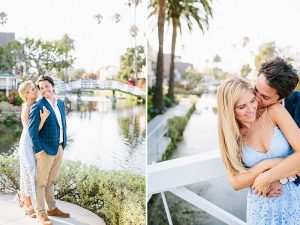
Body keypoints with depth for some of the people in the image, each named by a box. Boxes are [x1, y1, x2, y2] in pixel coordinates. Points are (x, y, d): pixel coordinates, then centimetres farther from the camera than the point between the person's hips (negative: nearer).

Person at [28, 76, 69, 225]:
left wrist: (63, 143, 12)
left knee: (51, 181, 20)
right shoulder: (37, 107, -14)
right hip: (46, 149, -7)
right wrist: (38, 150, -17)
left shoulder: (60, 103, 8)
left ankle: (52, 209, 33)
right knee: (41, 182, 6)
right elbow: (32, 130, -16)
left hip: (59, 148, 7)